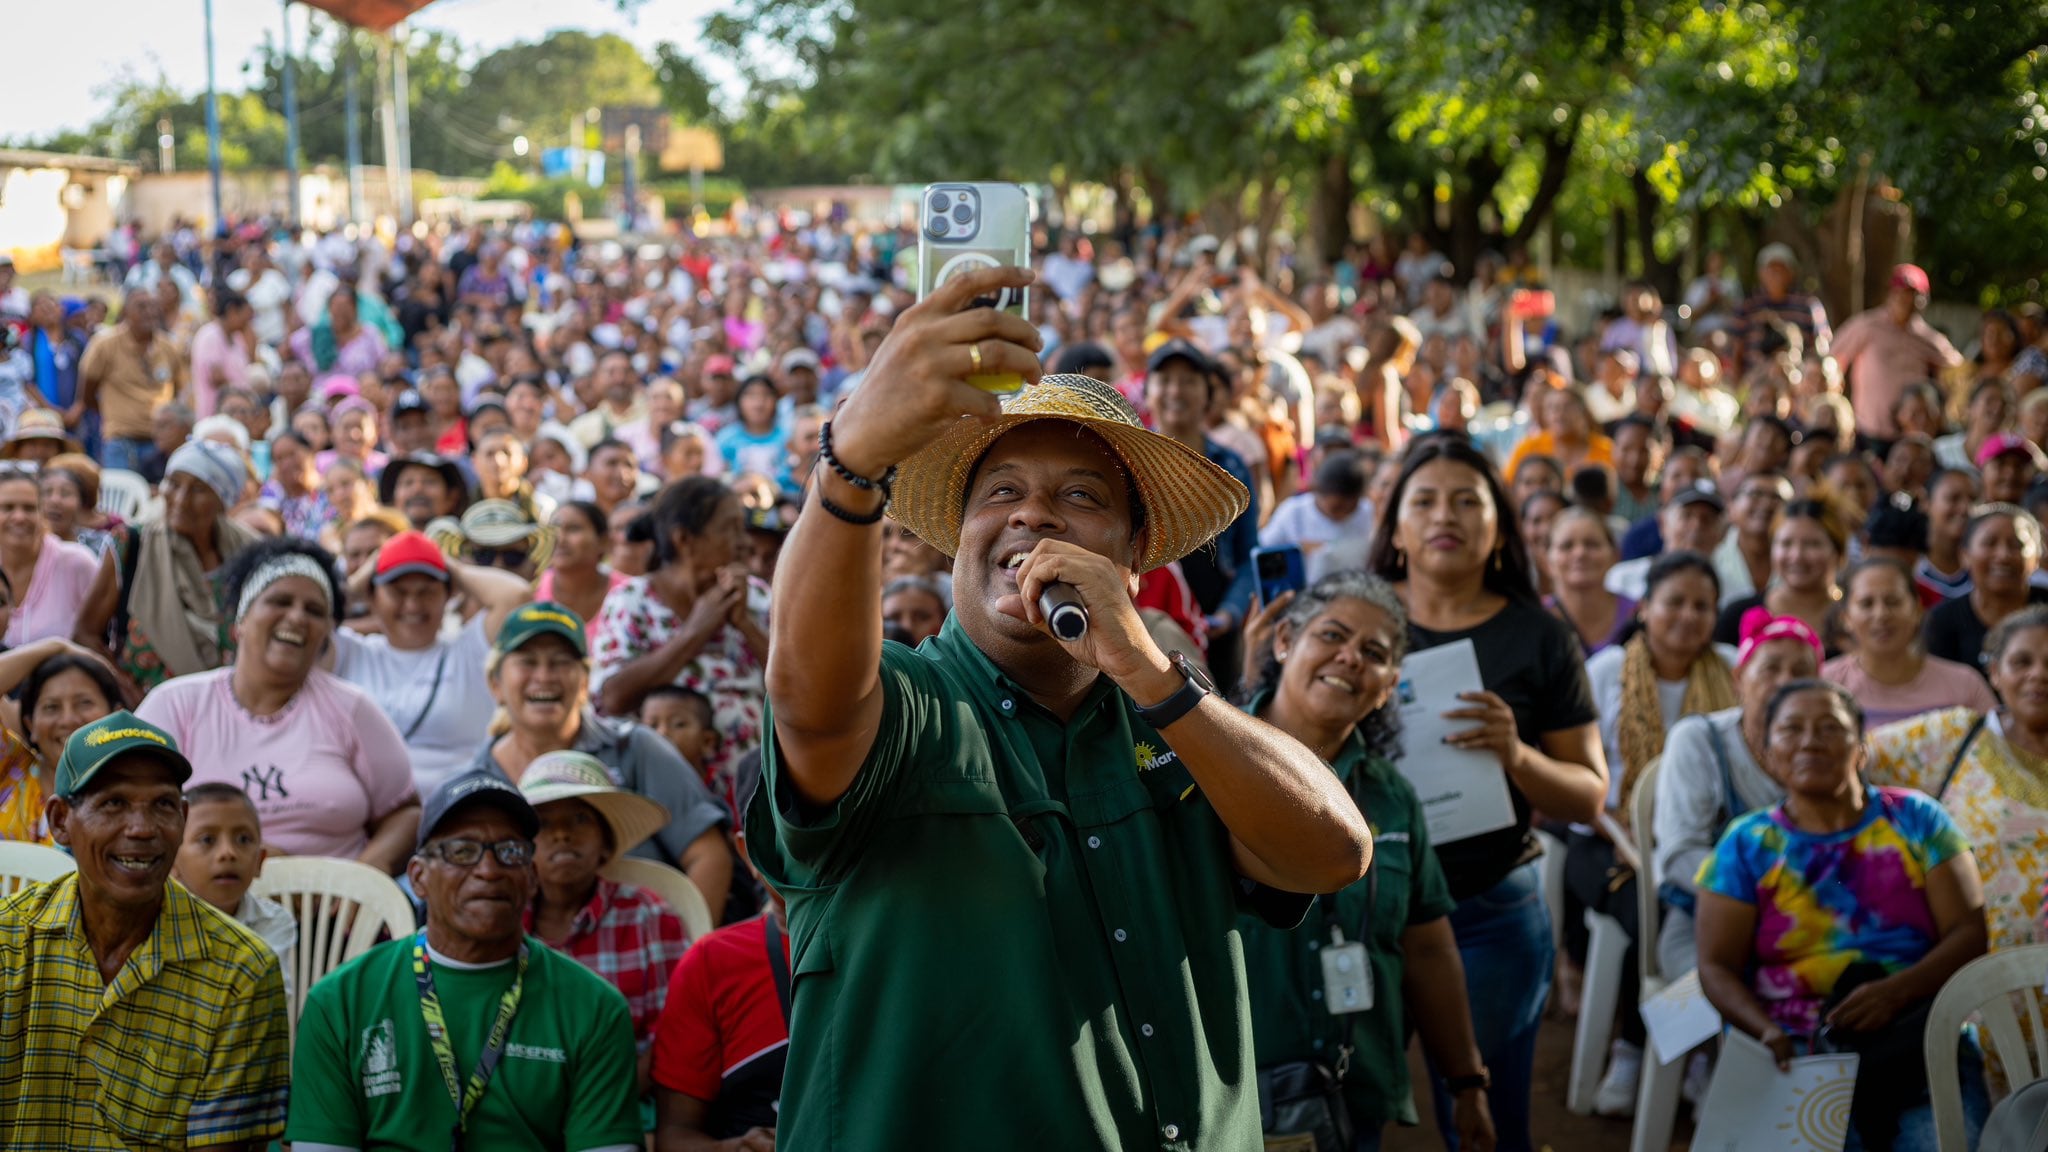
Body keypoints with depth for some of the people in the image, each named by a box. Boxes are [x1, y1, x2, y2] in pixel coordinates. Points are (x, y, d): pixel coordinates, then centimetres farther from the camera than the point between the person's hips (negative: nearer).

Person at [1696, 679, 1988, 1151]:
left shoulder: (1916, 819, 11)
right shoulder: (1747, 844, 10)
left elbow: (1969, 932, 3)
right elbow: (1716, 966, 5)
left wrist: (1897, 991, -15)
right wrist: (1768, 1033, -15)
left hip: (1919, 1039, 1)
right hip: (1793, 1049, -1)